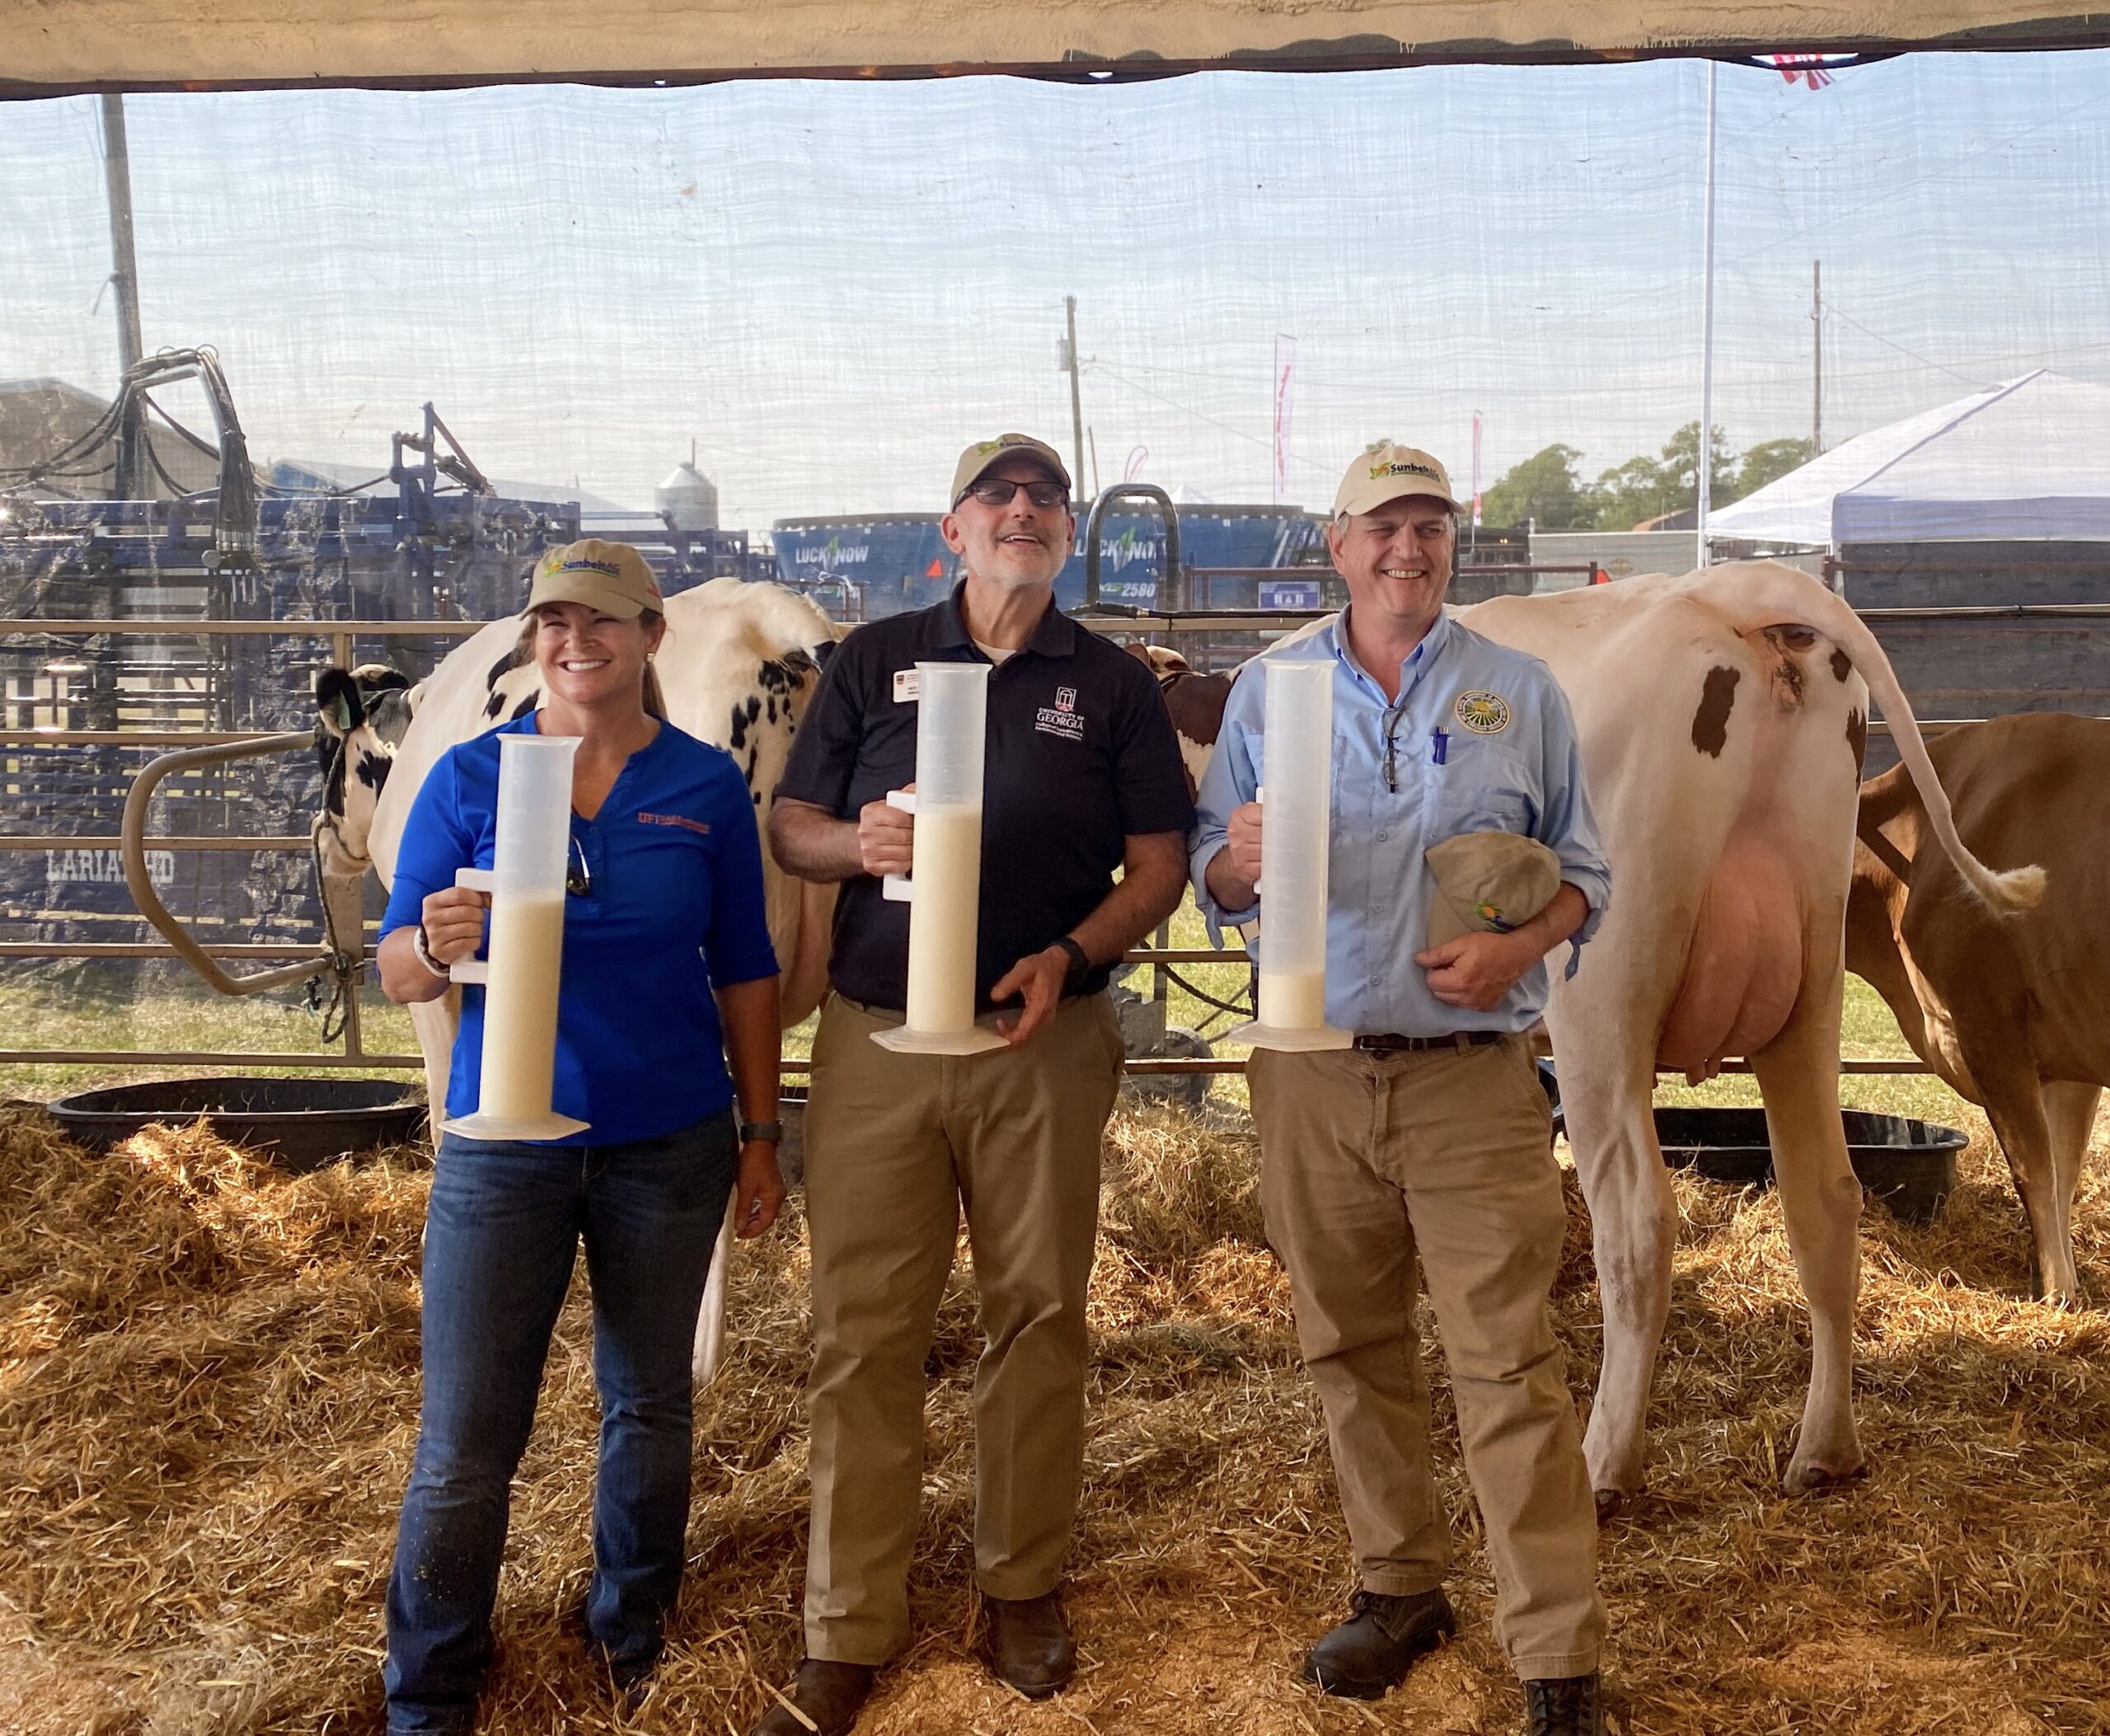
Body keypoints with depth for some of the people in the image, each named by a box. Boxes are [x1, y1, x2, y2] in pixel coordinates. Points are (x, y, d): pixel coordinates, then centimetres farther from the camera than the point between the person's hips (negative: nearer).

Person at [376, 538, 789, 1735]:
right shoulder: (470, 776, -1)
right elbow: (398, 973, -2)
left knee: (650, 1406, 15)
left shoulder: (706, 784, 1)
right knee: (465, 1441, 1)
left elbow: (744, 969, 5)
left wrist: (761, 1134, 4)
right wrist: (438, 944, -25)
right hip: (505, 1144, -1)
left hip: (668, 1143, 1)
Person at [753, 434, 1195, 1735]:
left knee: (1040, 1314, 8)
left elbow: (1158, 863, 4)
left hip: (1044, 1043, 0)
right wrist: (859, 843, -14)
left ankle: (1025, 1587, 27)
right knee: (865, 1331, 3)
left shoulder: (1114, 686, 8)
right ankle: (849, 1631, 15)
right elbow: (789, 828, 9)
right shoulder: (873, 662, 9)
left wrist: (1073, 955, -13)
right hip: (875, 1039, 0)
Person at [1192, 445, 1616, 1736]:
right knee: (1352, 1348, 13)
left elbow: (1584, 874, 8)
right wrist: (1241, 859, -15)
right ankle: (1401, 1589, 31)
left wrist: (1519, 945, -12)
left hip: (1473, 1077, -2)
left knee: (1509, 1365, -3)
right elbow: (1213, 876, 8)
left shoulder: (1521, 692, 7)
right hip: (1311, 1073, 2)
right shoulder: (1267, 690, 9)